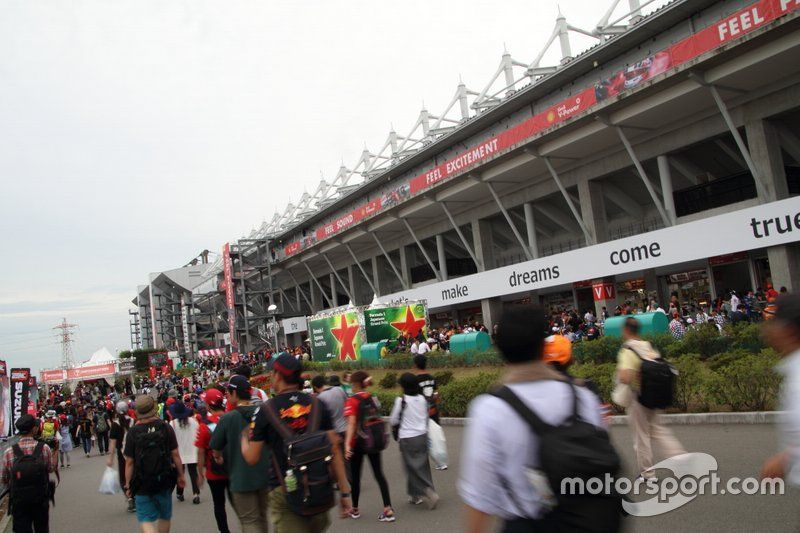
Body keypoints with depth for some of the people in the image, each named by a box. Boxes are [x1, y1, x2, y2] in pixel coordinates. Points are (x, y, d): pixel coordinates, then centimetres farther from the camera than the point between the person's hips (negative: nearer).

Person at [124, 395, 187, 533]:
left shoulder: (132, 432, -9)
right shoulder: (165, 427, -8)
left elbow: (129, 462, -7)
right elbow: (175, 455, -6)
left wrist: (128, 485, 3)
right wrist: (181, 475, 6)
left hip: (142, 485, -1)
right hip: (164, 482, 1)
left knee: (146, 519, 5)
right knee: (164, 517, 20)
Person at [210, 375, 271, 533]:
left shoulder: (227, 418, -14)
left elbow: (215, 447, -2)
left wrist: (218, 457, 19)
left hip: (241, 477, -4)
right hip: (265, 474, 4)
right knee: (261, 517, 21)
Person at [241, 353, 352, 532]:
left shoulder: (266, 410, -6)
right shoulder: (317, 405, 1)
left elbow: (252, 458, 0)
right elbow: (334, 449, -2)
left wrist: (244, 440, 22)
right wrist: (344, 491, 3)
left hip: (284, 490, -3)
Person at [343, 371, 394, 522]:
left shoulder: (352, 401, -13)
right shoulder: (373, 398, 5)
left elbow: (352, 423, -24)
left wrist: (347, 444, -31)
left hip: (358, 442, -5)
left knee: (355, 475, 11)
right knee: (379, 474, 7)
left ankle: (355, 509, 26)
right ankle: (388, 509, 0)